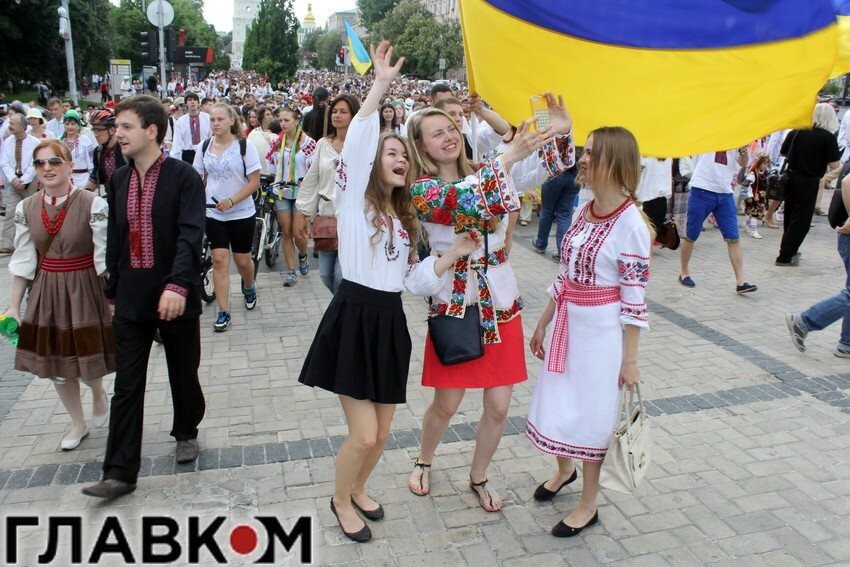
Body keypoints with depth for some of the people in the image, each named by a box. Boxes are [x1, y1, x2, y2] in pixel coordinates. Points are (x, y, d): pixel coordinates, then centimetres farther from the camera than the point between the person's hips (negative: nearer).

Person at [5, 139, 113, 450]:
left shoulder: (93, 205, -14)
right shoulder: (25, 209, -1)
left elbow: (105, 259, -12)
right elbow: (23, 261, 4)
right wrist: (14, 307, 5)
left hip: (84, 291, -4)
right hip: (46, 293, 4)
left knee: (87, 358, 4)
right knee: (54, 364, 12)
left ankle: (99, 395, 40)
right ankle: (78, 424, 33)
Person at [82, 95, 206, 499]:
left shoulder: (184, 177, -10)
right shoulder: (118, 180, 7)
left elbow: (191, 235, -20)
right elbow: (114, 238, 13)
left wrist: (178, 285, -32)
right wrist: (113, 289, 16)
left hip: (175, 297, -4)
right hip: (131, 297, 4)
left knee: (183, 375, 14)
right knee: (126, 386, 4)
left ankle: (186, 432, 40)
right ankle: (120, 472, 10)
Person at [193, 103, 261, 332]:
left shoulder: (244, 146, -8)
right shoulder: (204, 147, 3)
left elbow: (254, 182, -11)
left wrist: (231, 201, -21)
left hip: (241, 213, -2)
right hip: (213, 213, 2)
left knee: (242, 260, 9)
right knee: (219, 260, -2)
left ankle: (249, 287, 43)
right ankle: (223, 312, 5)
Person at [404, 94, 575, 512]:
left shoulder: (483, 171, 4)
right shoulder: (420, 190, -10)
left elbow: (546, 167, -3)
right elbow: (463, 200, -31)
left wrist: (562, 135, -22)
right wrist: (509, 155, -36)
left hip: (501, 303, 4)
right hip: (454, 305, -4)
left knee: (498, 407, 9)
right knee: (446, 404, 10)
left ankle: (478, 478, 33)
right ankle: (423, 463, 41)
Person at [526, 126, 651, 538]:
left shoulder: (631, 224, -18)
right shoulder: (583, 211, 3)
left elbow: (634, 300, -15)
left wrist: (629, 360, -12)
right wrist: (543, 324, 15)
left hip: (601, 332, -6)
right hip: (568, 325, 7)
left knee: (590, 414, 7)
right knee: (558, 406, 18)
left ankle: (588, 506, 27)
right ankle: (564, 470, 47)